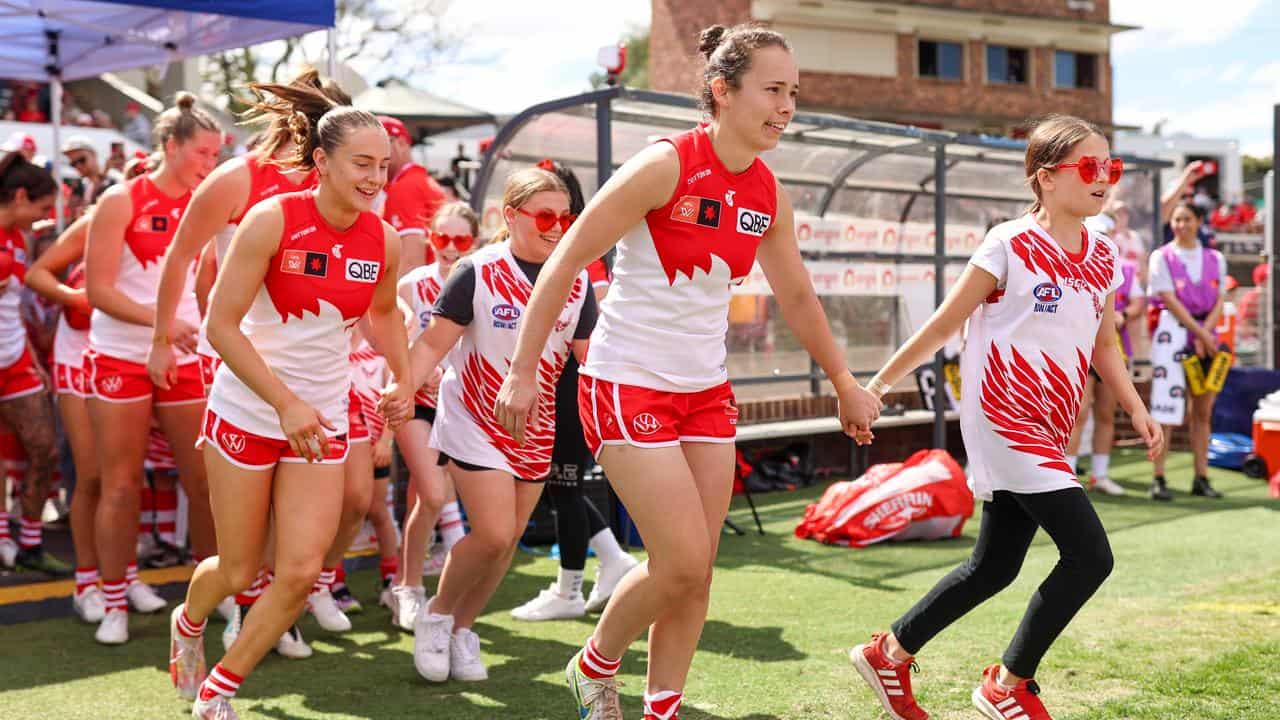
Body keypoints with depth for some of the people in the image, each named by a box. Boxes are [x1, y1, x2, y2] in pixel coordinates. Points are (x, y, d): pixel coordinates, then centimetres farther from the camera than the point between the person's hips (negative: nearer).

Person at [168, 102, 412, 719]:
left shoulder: (384, 242, -3)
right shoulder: (271, 220, -16)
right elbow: (222, 326, -16)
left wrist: (404, 380, 7)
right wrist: (286, 402, -22)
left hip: (323, 423, 4)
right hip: (246, 413, -3)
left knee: (300, 572, -6)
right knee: (238, 571, 7)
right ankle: (188, 622, 44)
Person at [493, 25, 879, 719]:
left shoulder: (769, 194, 3)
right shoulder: (665, 165, -17)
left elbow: (798, 298, 18)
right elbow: (566, 259, -14)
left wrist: (846, 386, 21)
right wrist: (522, 371, -15)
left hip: (706, 392, 7)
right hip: (628, 386, -7)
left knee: (696, 575, 6)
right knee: (682, 563, -8)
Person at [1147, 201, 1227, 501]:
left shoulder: (1215, 259, 12)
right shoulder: (1162, 257, 2)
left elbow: (1219, 301, 5)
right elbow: (1170, 301, -7)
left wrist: (1205, 335, -11)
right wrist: (1201, 333, -12)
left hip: (1206, 334, 4)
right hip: (1172, 332, -4)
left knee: (1203, 411, 6)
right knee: (1166, 409, -9)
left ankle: (1201, 478, 11)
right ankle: (1158, 479, -8)